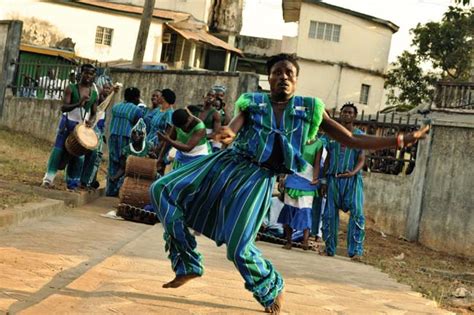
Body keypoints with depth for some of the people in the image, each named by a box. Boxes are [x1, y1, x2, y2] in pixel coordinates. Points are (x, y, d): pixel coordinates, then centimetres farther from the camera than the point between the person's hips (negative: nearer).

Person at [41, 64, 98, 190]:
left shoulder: (94, 94, 6)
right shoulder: (71, 88, -3)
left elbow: (94, 113, 12)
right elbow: (63, 107, -13)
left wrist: (91, 121, -12)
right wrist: (78, 104, -31)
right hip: (67, 123, -3)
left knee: (78, 156, 4)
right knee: (58, 150, -5)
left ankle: (72, 184, 13)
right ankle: (49, 178, -1)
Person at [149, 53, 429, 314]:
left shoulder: (310, 109, 7)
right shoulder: (252, 102, 7)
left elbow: (353, 140, 6)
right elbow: (232, 130, -8)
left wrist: (400, 140, -3)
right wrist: (227, 135, -36)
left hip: (258, 177, -3)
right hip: (228, 163, 3)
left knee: (240, 248, -11)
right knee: (164, 190, -4)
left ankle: (274, 289, 21)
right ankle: (188, 266, 7)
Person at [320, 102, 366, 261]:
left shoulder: (360, 135, 5)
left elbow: (361, 159, 0)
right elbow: (328, 158, 13)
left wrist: (354, 172, -21)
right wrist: (324, 180, 7)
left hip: (352, 179, -2)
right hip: (334, 178, 2)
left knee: (357, 213, -12)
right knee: (330, 214, 2)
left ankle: (355, 250, -10)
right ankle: (329, 248, 13)